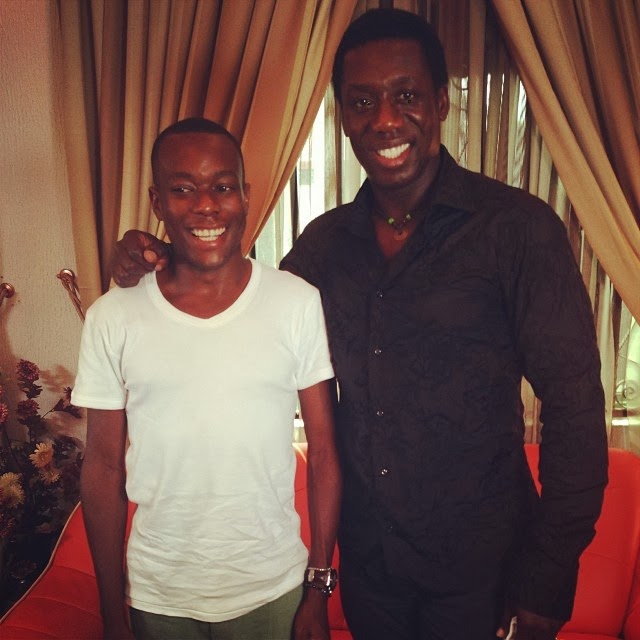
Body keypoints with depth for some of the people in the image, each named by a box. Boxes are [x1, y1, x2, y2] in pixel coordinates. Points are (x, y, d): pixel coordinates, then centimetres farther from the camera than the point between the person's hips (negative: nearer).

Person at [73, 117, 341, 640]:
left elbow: (324, 452, -6)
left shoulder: (298, 303, -12)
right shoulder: (111, 319, -9)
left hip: (273, 589, 0)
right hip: (157, 598, 1)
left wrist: (320, 587, -3)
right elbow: (104, 469, -3)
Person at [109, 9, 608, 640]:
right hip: (365, 556, 5)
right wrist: (161, 267, -5)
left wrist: (546, 585, -13)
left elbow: (574, 407, -13)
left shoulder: (516, 226, -15)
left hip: (478, 564, -4)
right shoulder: (324, 241, -1)